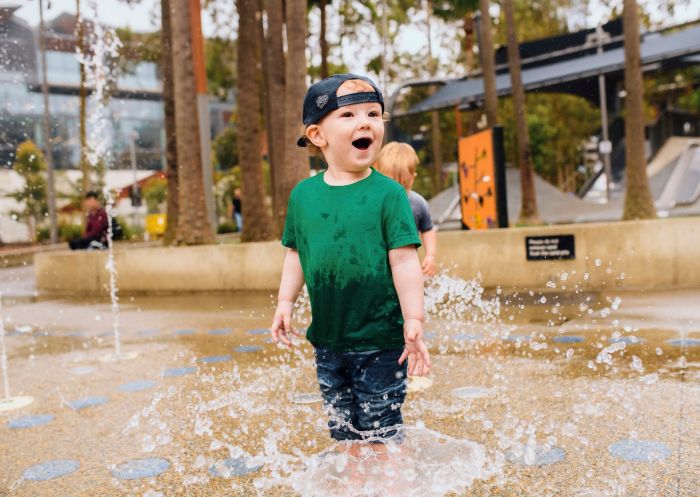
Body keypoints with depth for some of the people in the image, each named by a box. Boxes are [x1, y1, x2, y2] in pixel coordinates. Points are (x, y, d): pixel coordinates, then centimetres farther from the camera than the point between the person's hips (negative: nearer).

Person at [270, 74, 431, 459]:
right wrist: (285, 302, 4)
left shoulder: (388, 193, -10)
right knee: (346, 437, 17)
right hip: (327, 341, 4)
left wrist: (413, 322, -17)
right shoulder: (303, 194, 1)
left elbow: (404, 261, -12)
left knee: (380, 437, 5)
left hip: (380, 341, -4)